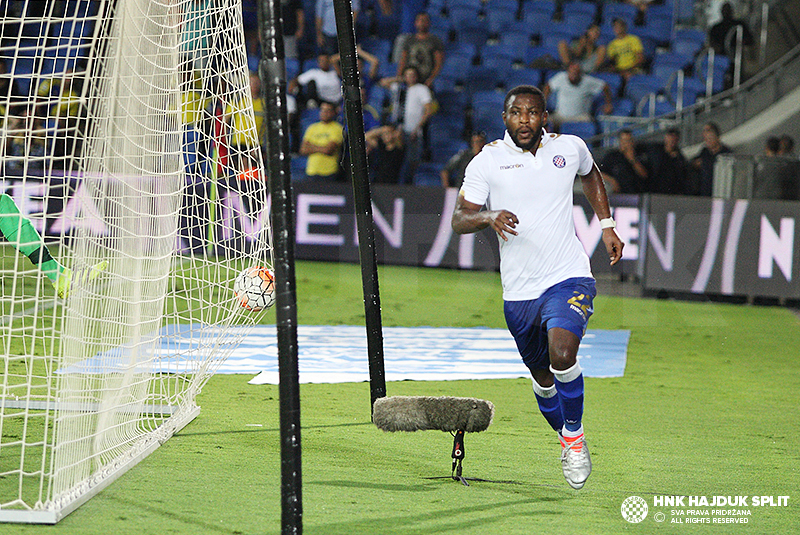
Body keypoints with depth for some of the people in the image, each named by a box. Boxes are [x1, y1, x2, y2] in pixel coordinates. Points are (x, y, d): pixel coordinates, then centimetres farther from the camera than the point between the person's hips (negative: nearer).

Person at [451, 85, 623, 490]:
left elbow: (591, 176, 24)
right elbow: (459, 219, -5)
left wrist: (607, 225, 18)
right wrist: (488, 217, -25)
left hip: (569, 278, -2)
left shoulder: (570, 148, 1)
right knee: (541, 374, 15)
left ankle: (574, 435, -4)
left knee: (562, 355, -26)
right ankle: (566, 440, 41)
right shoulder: (487, 161, -4)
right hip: (518, 290, 2)